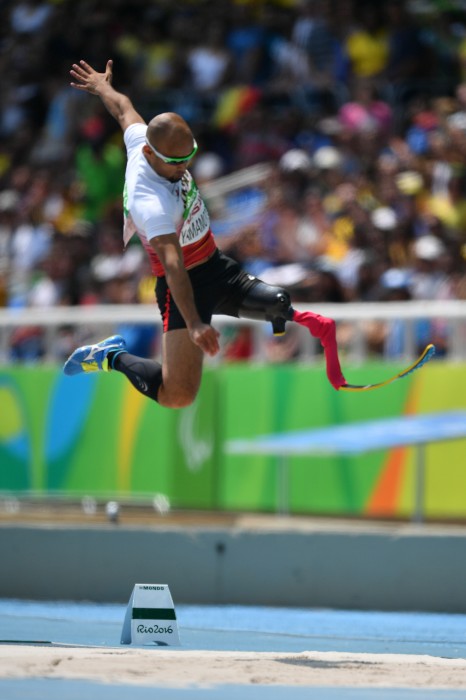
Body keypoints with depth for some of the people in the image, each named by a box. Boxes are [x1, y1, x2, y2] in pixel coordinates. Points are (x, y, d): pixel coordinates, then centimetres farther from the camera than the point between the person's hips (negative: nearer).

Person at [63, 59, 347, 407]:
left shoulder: (140, 138, -7)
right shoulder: (151, 202, -32)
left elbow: (124, 108, 15)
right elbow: (172, 263, -43)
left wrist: (103, 86, 37)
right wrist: (193, 324, -53)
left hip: (219, 269, 8)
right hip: (186, 285, -8)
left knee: (278, 303, -20)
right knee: (177, 396, -17)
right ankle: (115, 357, 10)